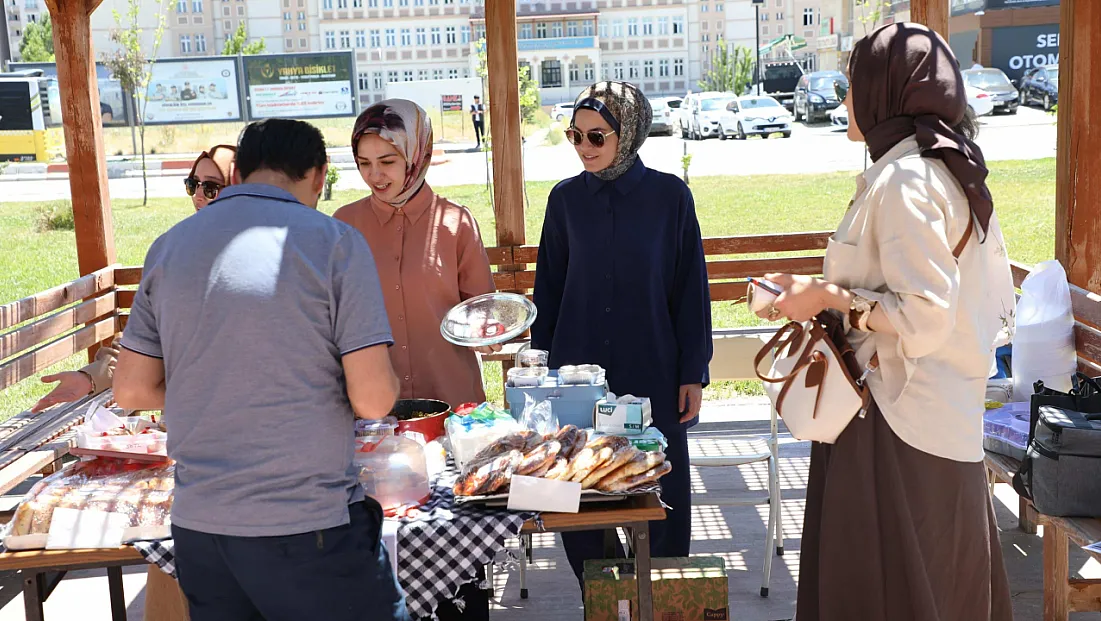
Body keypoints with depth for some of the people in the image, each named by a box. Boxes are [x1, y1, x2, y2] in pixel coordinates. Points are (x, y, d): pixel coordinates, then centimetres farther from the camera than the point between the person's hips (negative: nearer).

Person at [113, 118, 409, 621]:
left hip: (197, 529, 5)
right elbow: (372, 400, -13)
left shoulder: (168, 247, 5)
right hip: (307, 525, -5)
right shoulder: (333, 241, -10)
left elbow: (131, 390, 9)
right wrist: (389, 385, 8)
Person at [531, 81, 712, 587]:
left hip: (653, 374, -2)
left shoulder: (669, 195, -3)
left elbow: (691, 289, 0)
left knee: (661, 491, 7)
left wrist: (694, 373, -2)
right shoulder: (566, 199, 3)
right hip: (577, 372, 2)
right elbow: (548, 290, 9)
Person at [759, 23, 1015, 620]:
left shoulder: (902, 180, -16)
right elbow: (996, 299, 14)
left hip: (897, 426, -10)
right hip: (949, 417, 10)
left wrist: (828, 295, -12)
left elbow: (922, 316, -23)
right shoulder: (954, 171, 12)